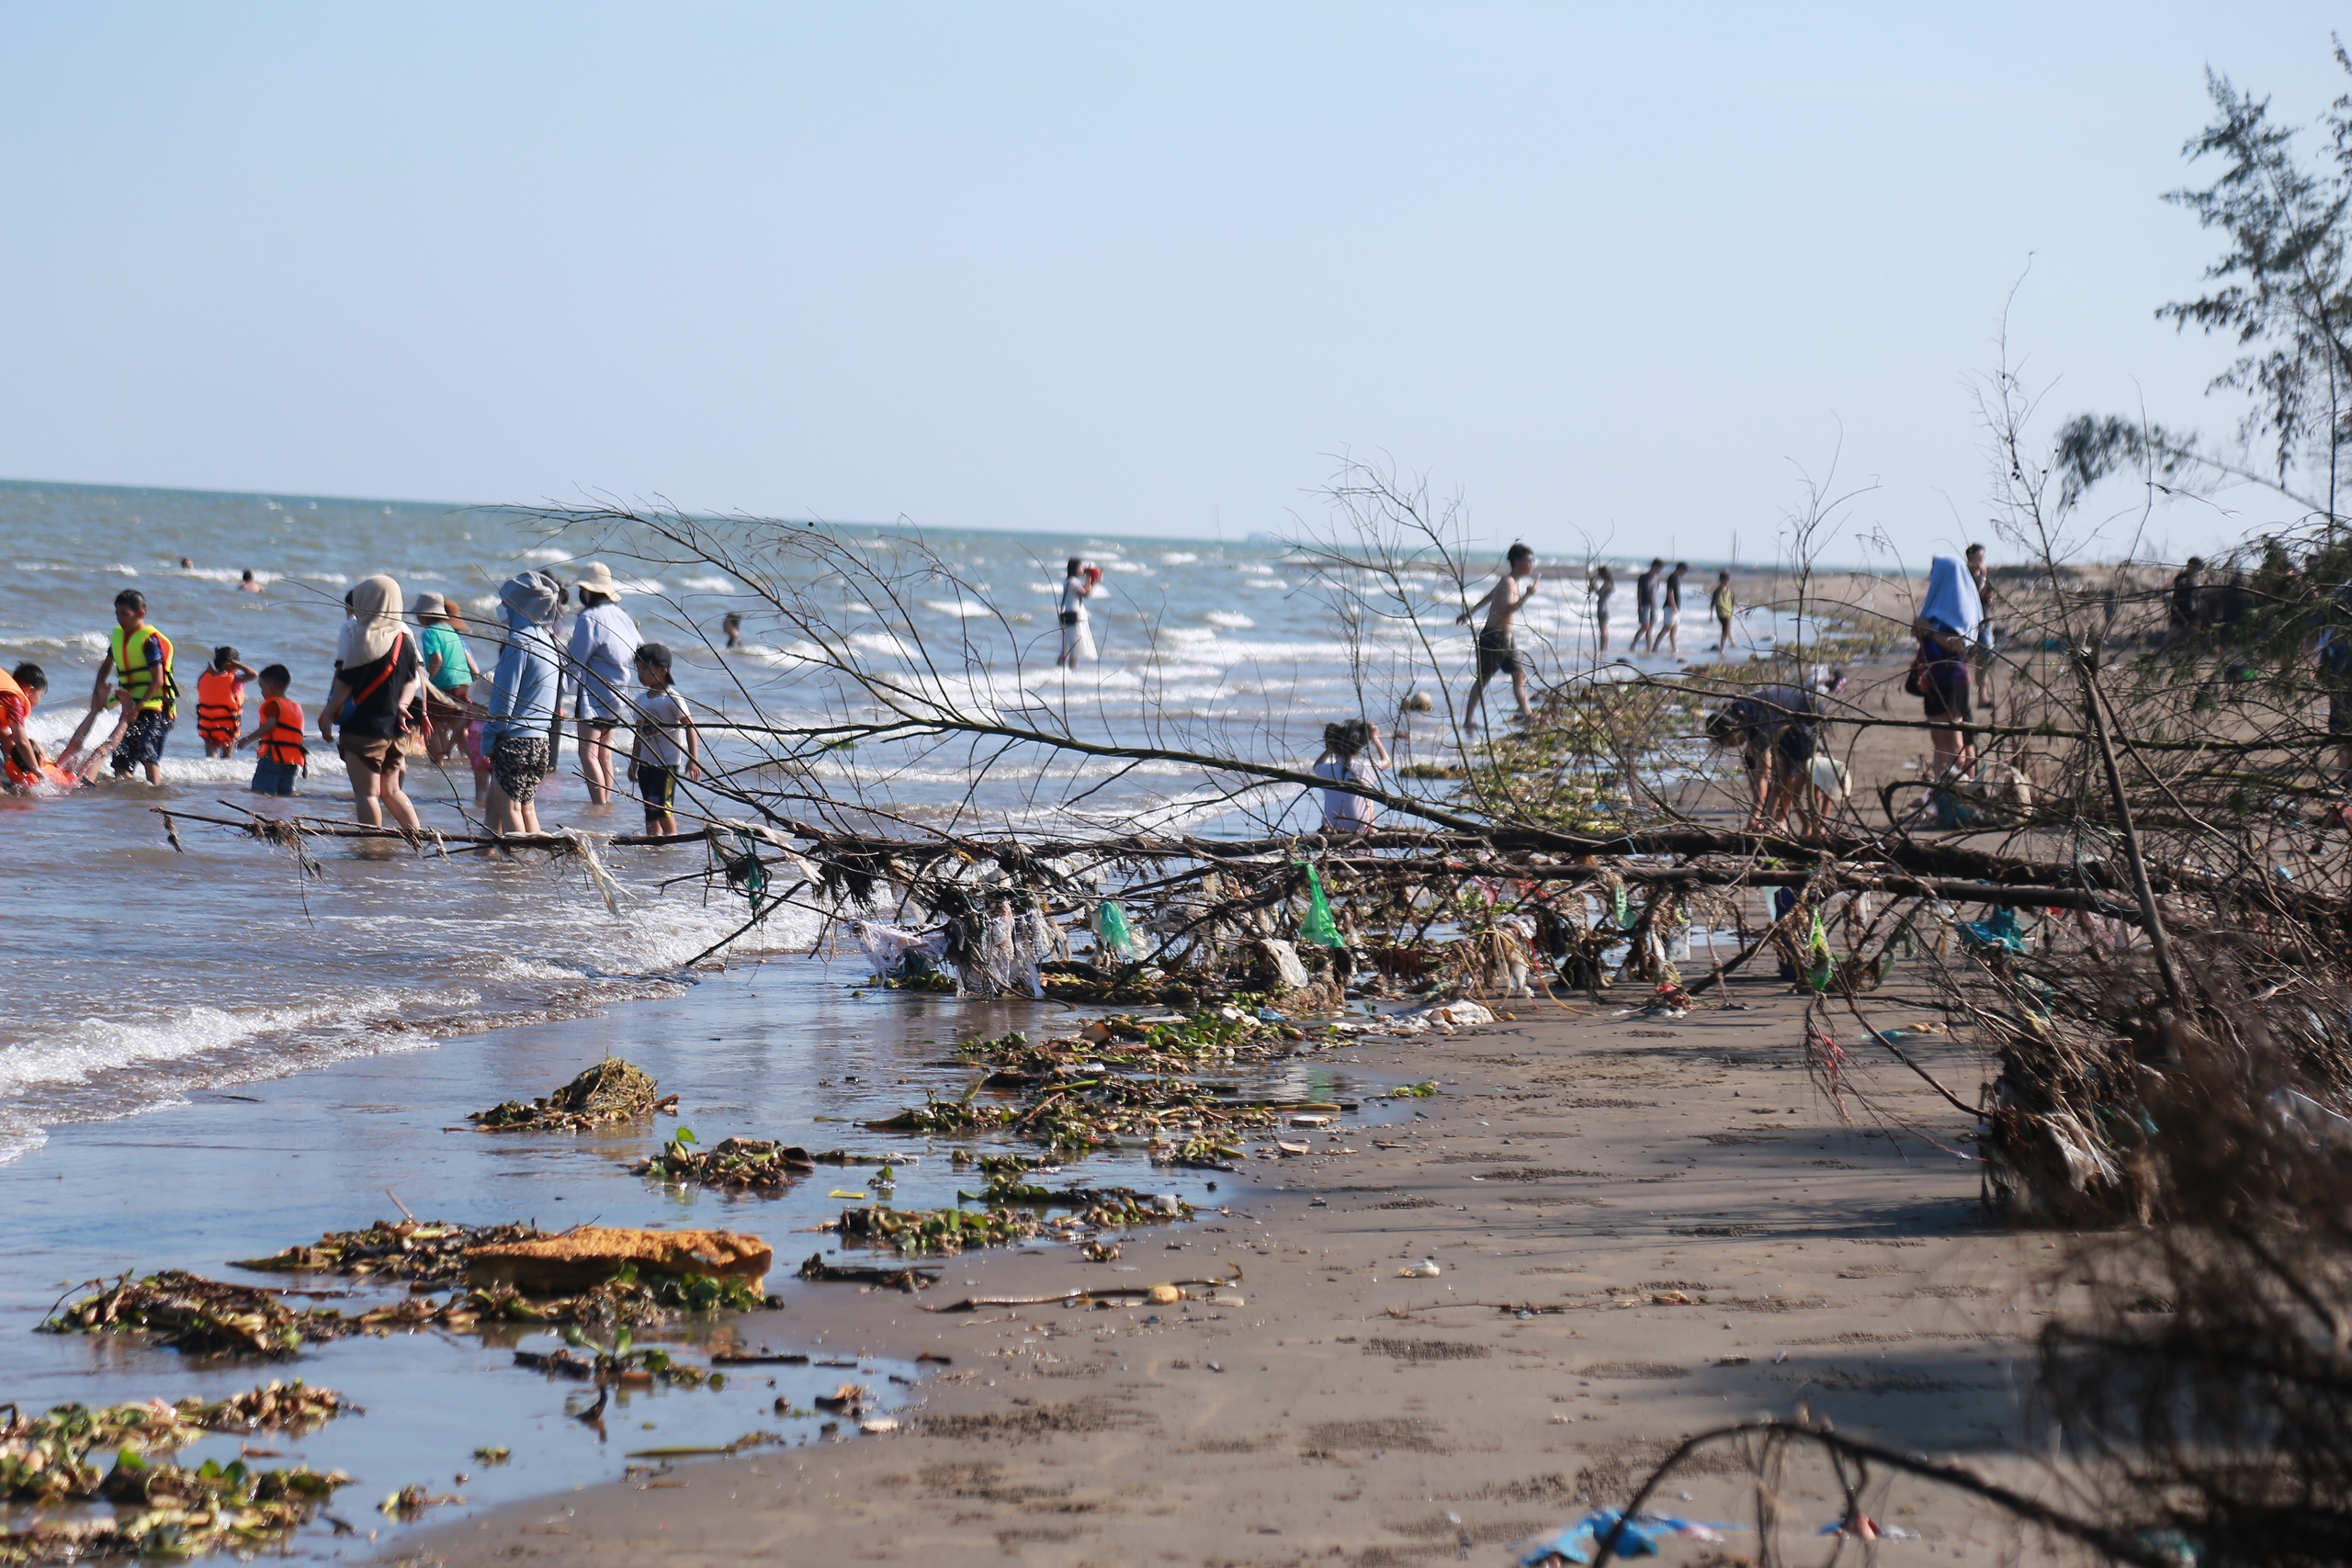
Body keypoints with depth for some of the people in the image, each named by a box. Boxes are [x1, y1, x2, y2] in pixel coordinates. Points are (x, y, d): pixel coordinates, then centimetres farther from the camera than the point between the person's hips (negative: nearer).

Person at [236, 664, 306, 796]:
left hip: (274, 755, -8)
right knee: (285, 793, 13)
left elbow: (270, 725, -18)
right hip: (294, 760, 8)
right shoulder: (297, 706, 21)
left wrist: (248, 739, -16)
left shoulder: (273, 704, -3)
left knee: (259, 792, -15)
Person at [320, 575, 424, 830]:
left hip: (365, 727, -7)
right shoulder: (404, 638, 7)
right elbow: (412, 681, 10)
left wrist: (328, 715, -5)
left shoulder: (366, 638, -13)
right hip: (396, 729, 7)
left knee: (366, 793, -2)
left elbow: (345, 683, -12)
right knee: (390, 790, 18)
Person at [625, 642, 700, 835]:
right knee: (650, 810, 8)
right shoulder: (641, 701, 11)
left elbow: (689, 727, -11)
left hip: (668, 763, -7)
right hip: (646, 763, 7)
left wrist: (693, 759, -16)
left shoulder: (672, 698, -10)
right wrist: (633, 762, 20)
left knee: (661, 807, -14)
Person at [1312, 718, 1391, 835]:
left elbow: (1318, 765, 17)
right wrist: (1374, 738, 15)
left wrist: (1330, 748, 17)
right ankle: (1370, 830, 34)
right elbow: (1386, 760, 8)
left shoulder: (1327, 770, -12)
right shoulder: (1365, 769, -15)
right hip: (1359, 829, -1)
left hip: (1331, 829, 1)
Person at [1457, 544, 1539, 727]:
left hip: (1506, 637, 9)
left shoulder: (1516, 582, 12)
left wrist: (1469, 613, 35)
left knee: (1519, 674, 9)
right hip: (1493, 637, -9)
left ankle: (1527, 715, 11)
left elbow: (1488, 597, 24)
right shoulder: (1508, 582, -19)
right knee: (1483, 679, -3)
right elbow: (1507, 609, -33)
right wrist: (1527, 595, -32)